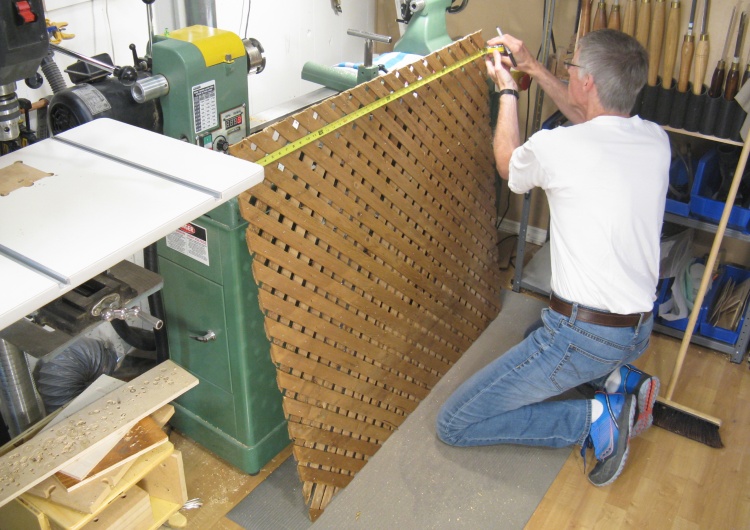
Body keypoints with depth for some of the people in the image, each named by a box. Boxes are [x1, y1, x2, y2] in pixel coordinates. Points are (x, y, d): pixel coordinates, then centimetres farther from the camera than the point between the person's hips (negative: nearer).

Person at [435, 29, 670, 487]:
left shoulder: (555, 148, -20)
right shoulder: (656, 140, -1)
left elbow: (508, 164, 6)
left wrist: (507, 91, 19)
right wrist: (534, 69, 25)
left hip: (583, 335, -8)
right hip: (639, 331, 8)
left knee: (454, 424, -1)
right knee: (542, 335, 40)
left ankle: (595, 420, -7)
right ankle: (621, 380, 14)